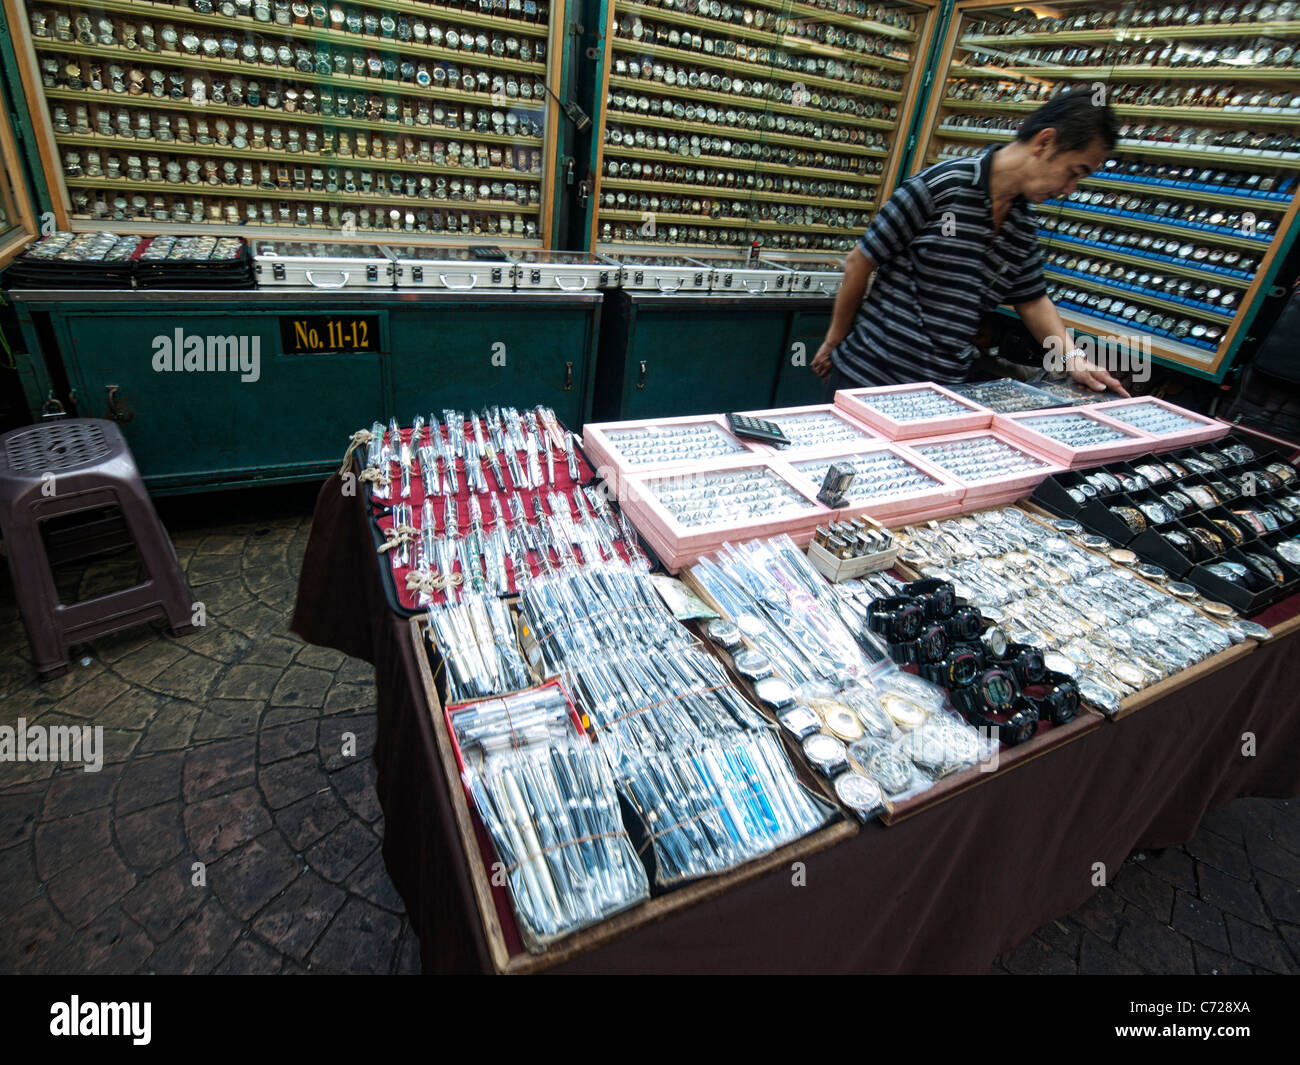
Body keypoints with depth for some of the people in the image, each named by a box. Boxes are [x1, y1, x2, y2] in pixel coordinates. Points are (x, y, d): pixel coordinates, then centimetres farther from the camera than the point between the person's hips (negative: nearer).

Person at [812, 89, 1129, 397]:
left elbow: (1033, 301, 18)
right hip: (872, 375, -6)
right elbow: (859, 263, -10)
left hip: (947, 386, 7)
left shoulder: (1023, 226, 8)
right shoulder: (942, 186, -14)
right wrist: (834, 343, -3)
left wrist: (1073, 358, 4)